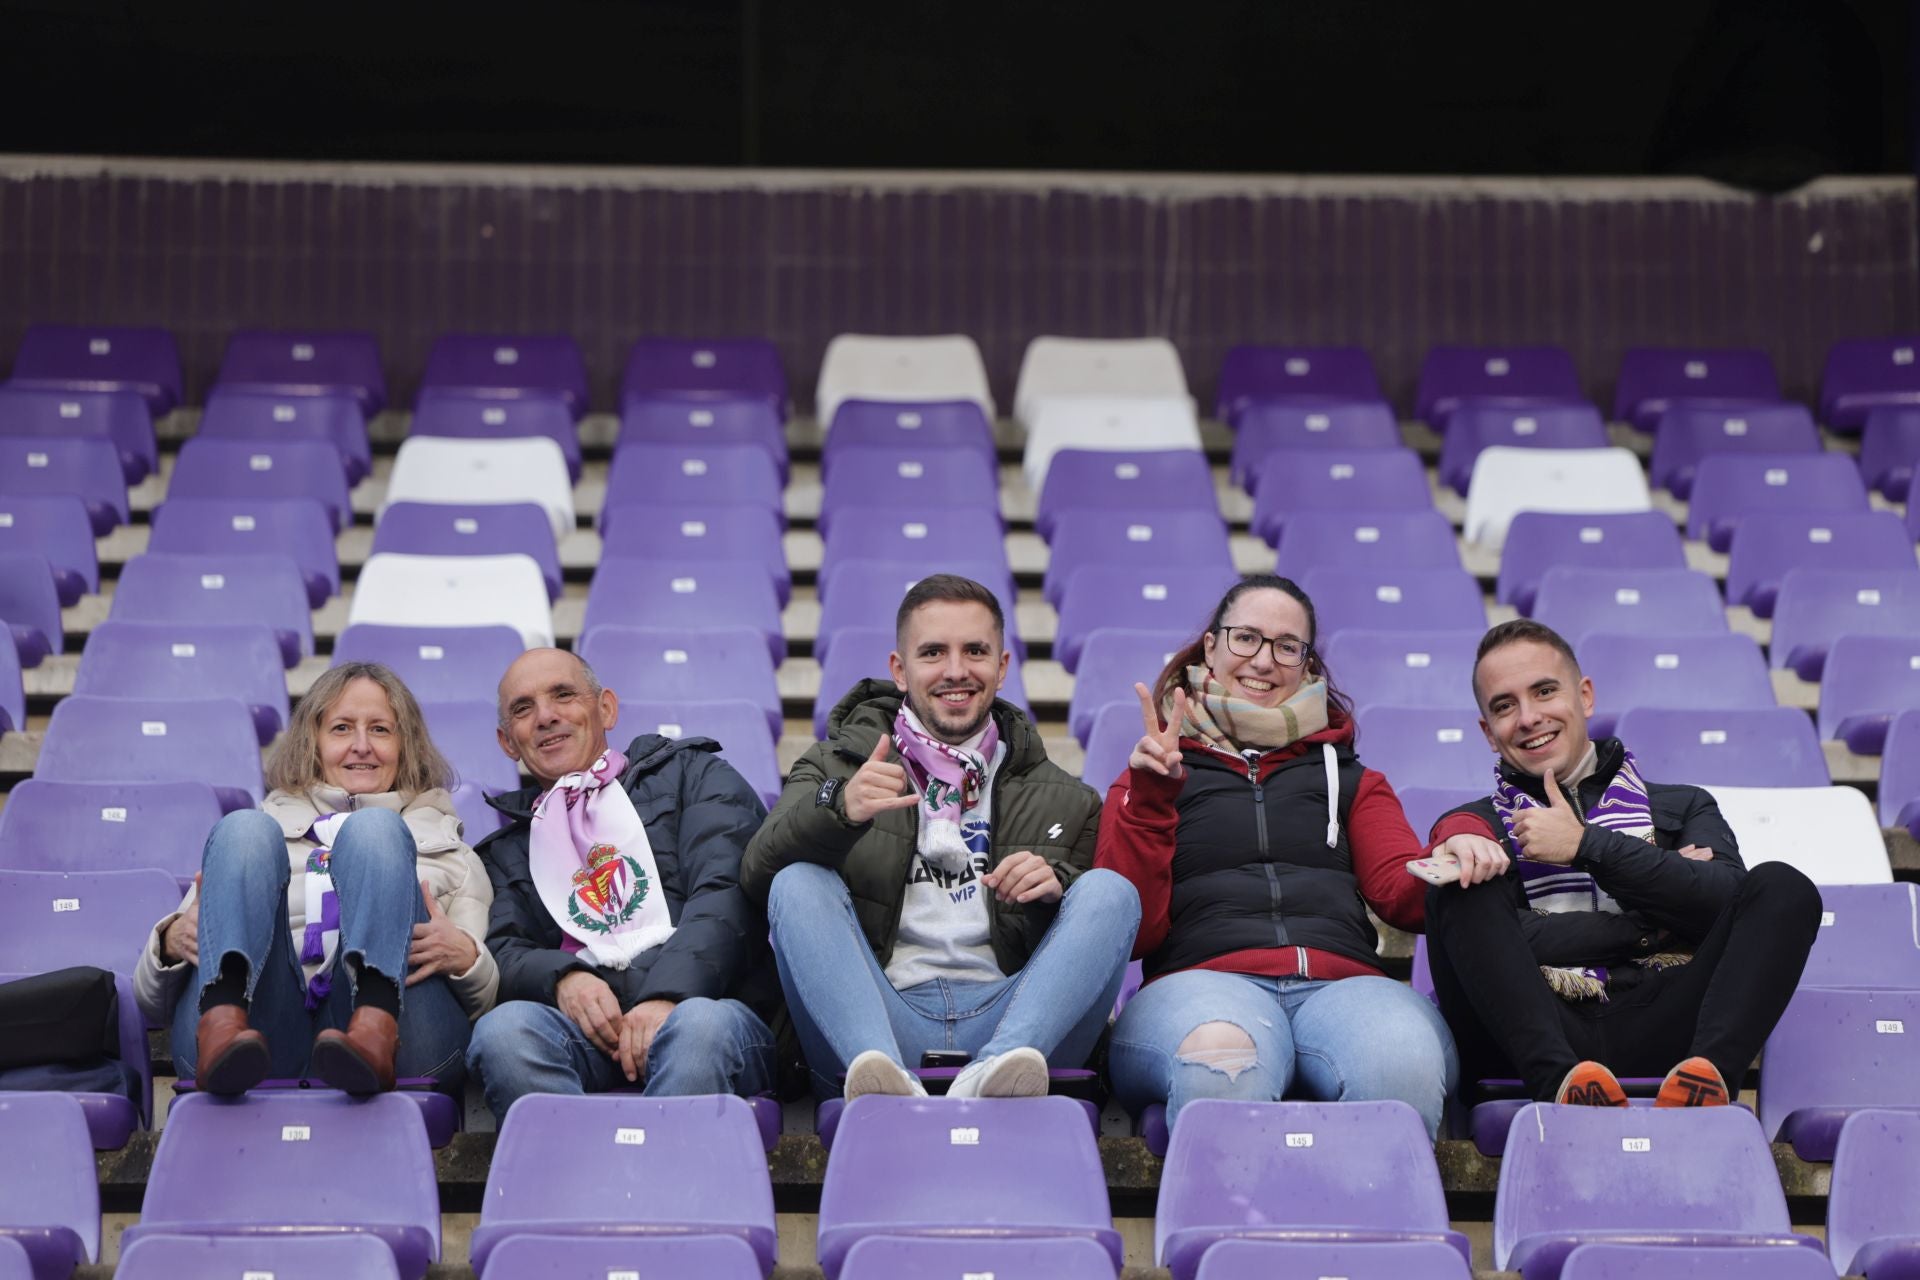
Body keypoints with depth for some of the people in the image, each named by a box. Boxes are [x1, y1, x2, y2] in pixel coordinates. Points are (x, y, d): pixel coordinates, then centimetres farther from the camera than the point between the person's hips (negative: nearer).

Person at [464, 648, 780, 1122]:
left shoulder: (689, 775, 23)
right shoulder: (506, 851, 33)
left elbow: (727, 894, 5)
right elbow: (501, 953, 15)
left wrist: (669, 995, -14)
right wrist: (561, 977, -11)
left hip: (699, 1002, -2)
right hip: (585, 1023, 2)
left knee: (700, 1025, -39)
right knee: (504, 1027, -34)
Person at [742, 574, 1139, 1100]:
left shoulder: (1058, 798, 21)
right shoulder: (840, 766, 16)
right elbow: (758, 874, -2)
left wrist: (1057, 885, -7)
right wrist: (838, 810, -22)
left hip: (1004, 1020, 1)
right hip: (883, 1023, -1)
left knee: (1111, 890, -17)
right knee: (799, 884, -21)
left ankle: (992, 1073, -42)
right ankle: (882, 1074, -46)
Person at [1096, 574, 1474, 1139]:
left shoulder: (1350, 779, 32)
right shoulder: (1159, 776, 25)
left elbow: (1400, 887, 12)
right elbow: (1130, 931, 11)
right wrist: (1147, 801, 0)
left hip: (1344, 981, 2)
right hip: (1203, 979, -2)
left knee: (1407, 1066, -38)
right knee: (1220, 1062, -42)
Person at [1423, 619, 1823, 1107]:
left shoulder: (1683, 808, 25)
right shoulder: (1474, 825, 21)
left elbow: (1730, 901, 3)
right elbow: (1495, 941, 1)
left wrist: (1588, 845, -1)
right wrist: (1652, 924, 1)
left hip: (1658, 1029, 1)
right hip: (1540, 1032, -1)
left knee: (1782, 887, -19)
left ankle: (1706, 1075, -44)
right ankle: (1558, 1082, -43)